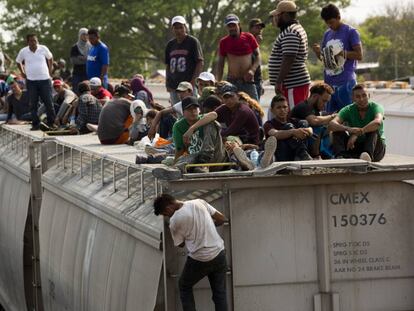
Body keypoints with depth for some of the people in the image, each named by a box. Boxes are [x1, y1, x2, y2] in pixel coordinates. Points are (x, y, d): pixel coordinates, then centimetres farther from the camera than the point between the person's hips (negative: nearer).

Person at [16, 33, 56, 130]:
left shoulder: (43, 49, -3)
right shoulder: (23, 51, -1)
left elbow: (50, 58, 15)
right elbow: (18, 62, 16)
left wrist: (50, 70, 11)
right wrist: (22, 72, 10)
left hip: (45, 80, -1)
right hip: (31, 81, 1)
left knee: (48, 102, 2)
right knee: (33, 104, 4)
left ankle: (51, 123, 12)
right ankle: (35, 124, 10)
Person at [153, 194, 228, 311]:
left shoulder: (174, 220, -11)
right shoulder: (199, 202, 0)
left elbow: (180, 244, 3)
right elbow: (221, 219, 6)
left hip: (199, 260, -4)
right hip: (219, 254, 4)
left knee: (184, 287, 21)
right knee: (220, 292, 13)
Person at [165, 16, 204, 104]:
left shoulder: (193, 41, -1)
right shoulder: (170, 44, 15)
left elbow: (200, 62, -5)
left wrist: (194, 80, -14)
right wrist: (167, 82, 11)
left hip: (189, 84, -6)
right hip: (173, 86, 6)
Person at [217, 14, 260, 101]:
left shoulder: (249, 37, 3)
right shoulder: (224, 42, 4)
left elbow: (258, 55, 6)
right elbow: (220, 63, 8)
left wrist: (252, 70, -12)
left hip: (248, 81, 0)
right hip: (232, 82, 0)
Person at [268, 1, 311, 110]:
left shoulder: (289, 33, -15)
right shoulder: (297, 28, 20)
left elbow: (288, 59, -22)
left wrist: (279, 82, -23)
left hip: (292, 86, -11)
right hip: (298, 82, 11)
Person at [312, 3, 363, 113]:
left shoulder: (350, 32, -3)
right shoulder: (327, 34, 15)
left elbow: (359, 55, -9)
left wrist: (341, 53, -22)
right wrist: (318, 52, -2)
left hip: (345, 83, -6)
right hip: (329, 83, 6)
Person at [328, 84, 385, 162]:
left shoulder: (376, 107, -12)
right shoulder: (348, 110, -5)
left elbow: (377, 122, -37)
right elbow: (332, 124, -22)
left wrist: (357, 133, -43)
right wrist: (348, 129, -42)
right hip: (356, 147, 3)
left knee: (373, 130, -31)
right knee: (338, 130, -17)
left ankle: (368, 155, -57)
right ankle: (340, 156, -42)